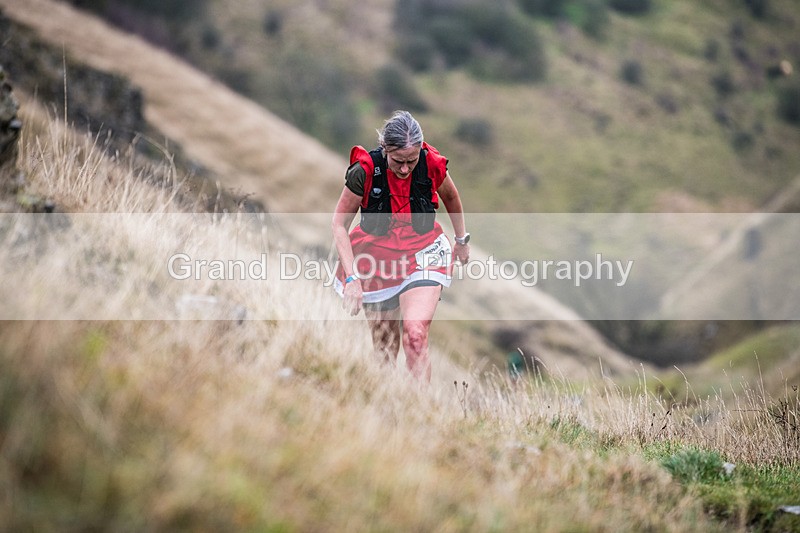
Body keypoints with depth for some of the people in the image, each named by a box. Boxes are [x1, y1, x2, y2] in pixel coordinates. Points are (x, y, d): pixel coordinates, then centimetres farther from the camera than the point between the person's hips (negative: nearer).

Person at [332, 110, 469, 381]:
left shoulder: (432, 165, -16)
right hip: (377, 255, 0)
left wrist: (462, 240, 21)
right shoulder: (365, 170, -21)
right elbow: (339, 224, -11)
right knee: (384, 346, 7)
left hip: (422, 253, 0)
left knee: (416, 336, -20)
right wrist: (351, 277, -18)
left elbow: (451, 198, 9)